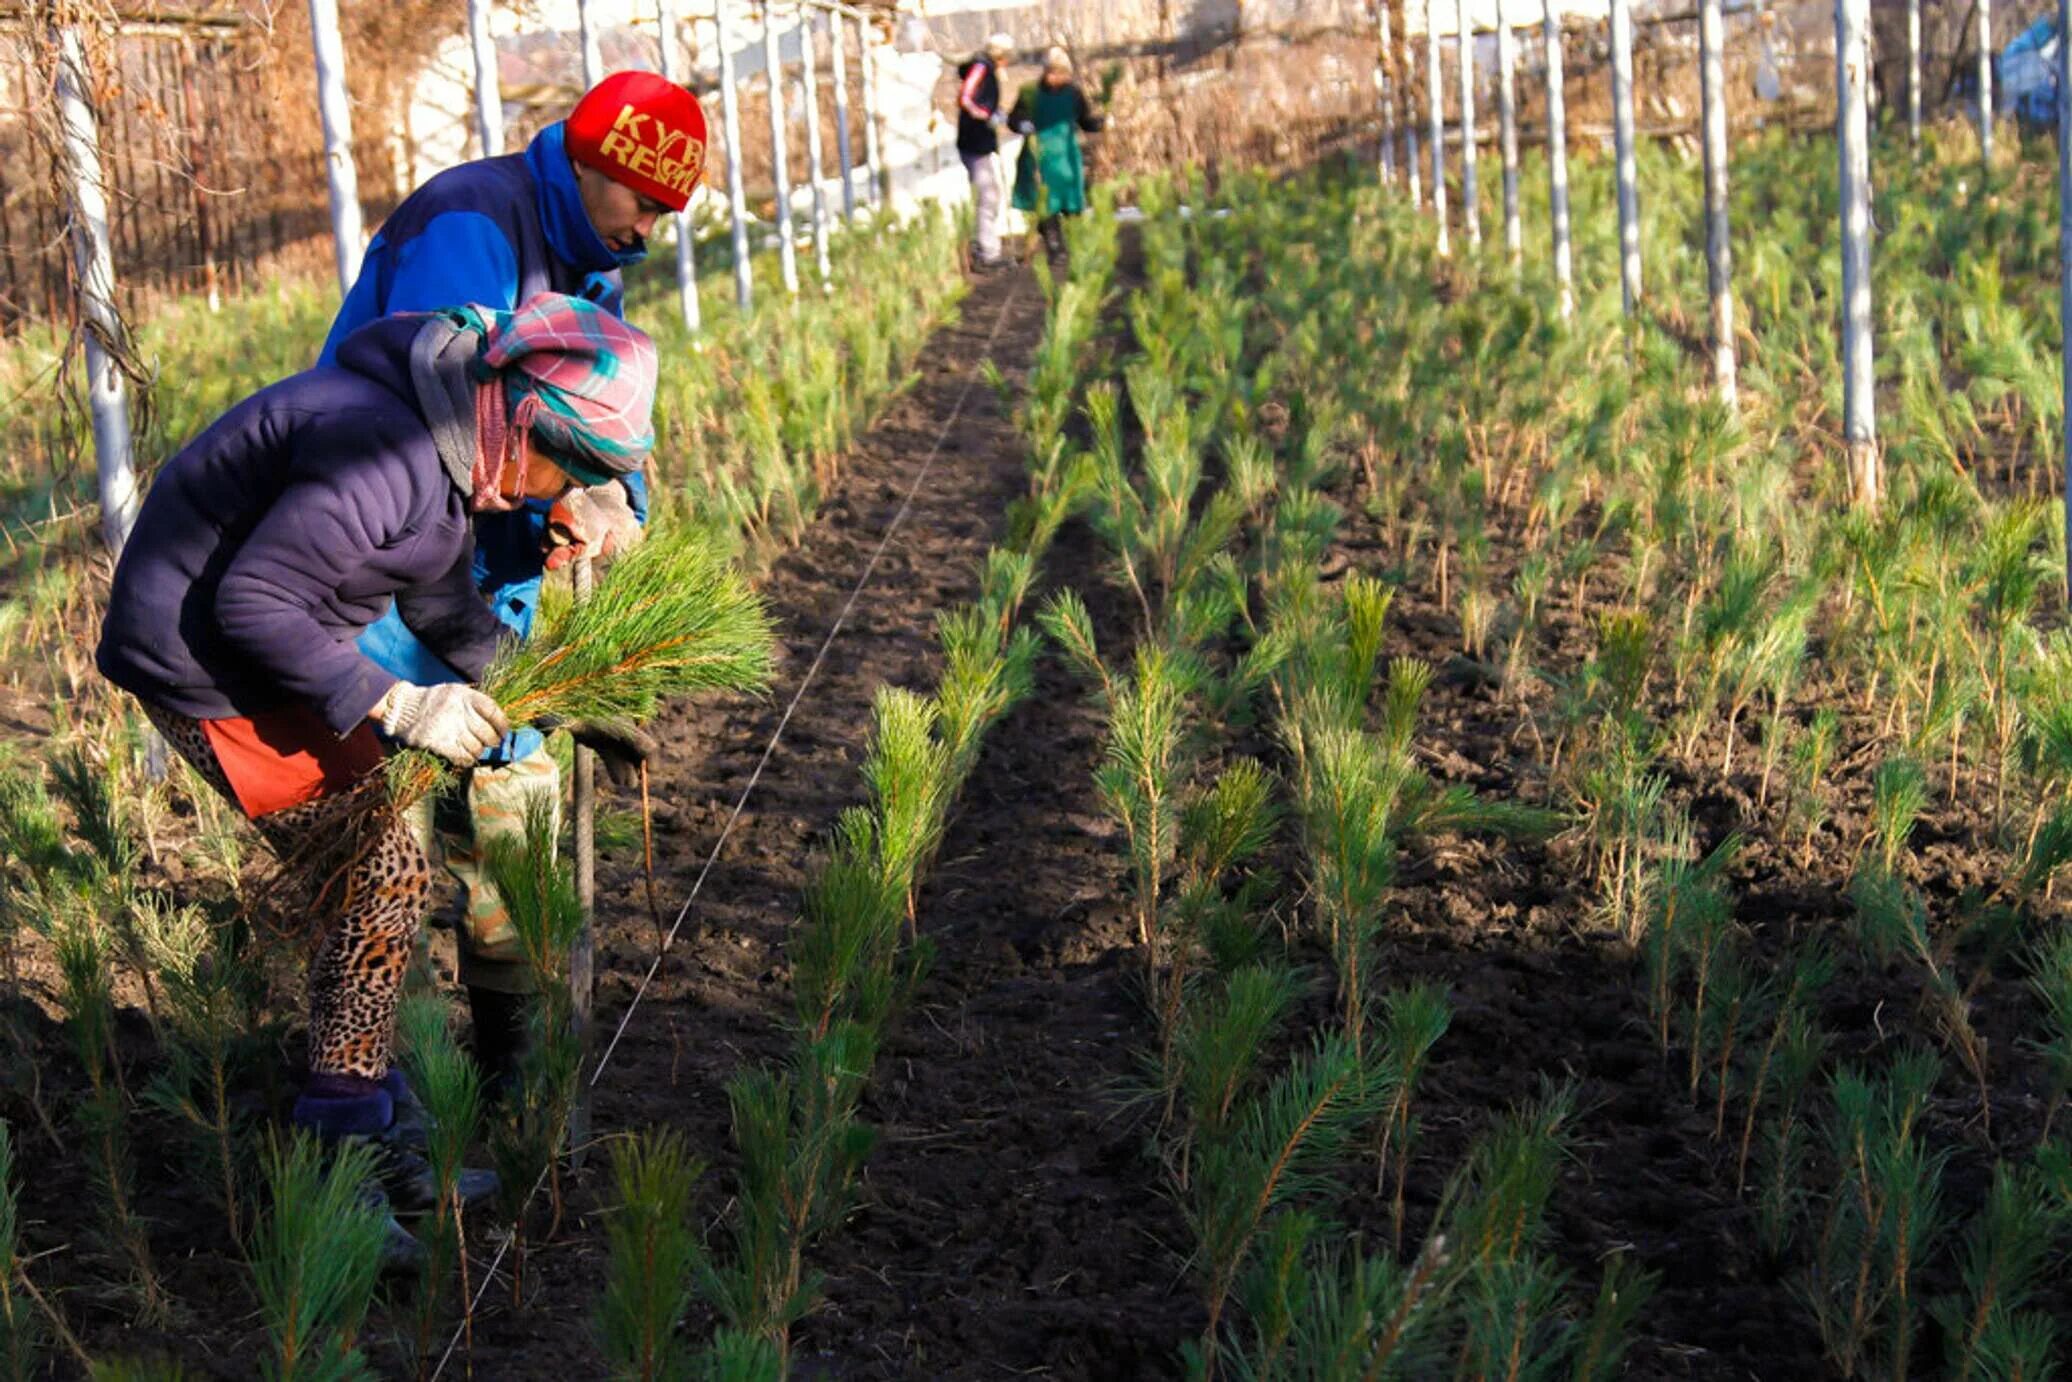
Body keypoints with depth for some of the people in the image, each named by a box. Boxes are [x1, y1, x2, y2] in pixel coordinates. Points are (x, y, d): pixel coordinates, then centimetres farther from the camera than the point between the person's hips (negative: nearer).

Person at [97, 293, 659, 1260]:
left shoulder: (451, 453, 3)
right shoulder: (382, 453, -30)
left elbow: (444, 602, 17)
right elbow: (251, 603, -28)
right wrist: (397, 706, -24)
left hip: (267, 646, 10)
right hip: (205, 666, -10)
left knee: (368, 884, 12)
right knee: (384, 875, -8)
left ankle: (369, 1147, 21)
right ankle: (342, 1155, 1)